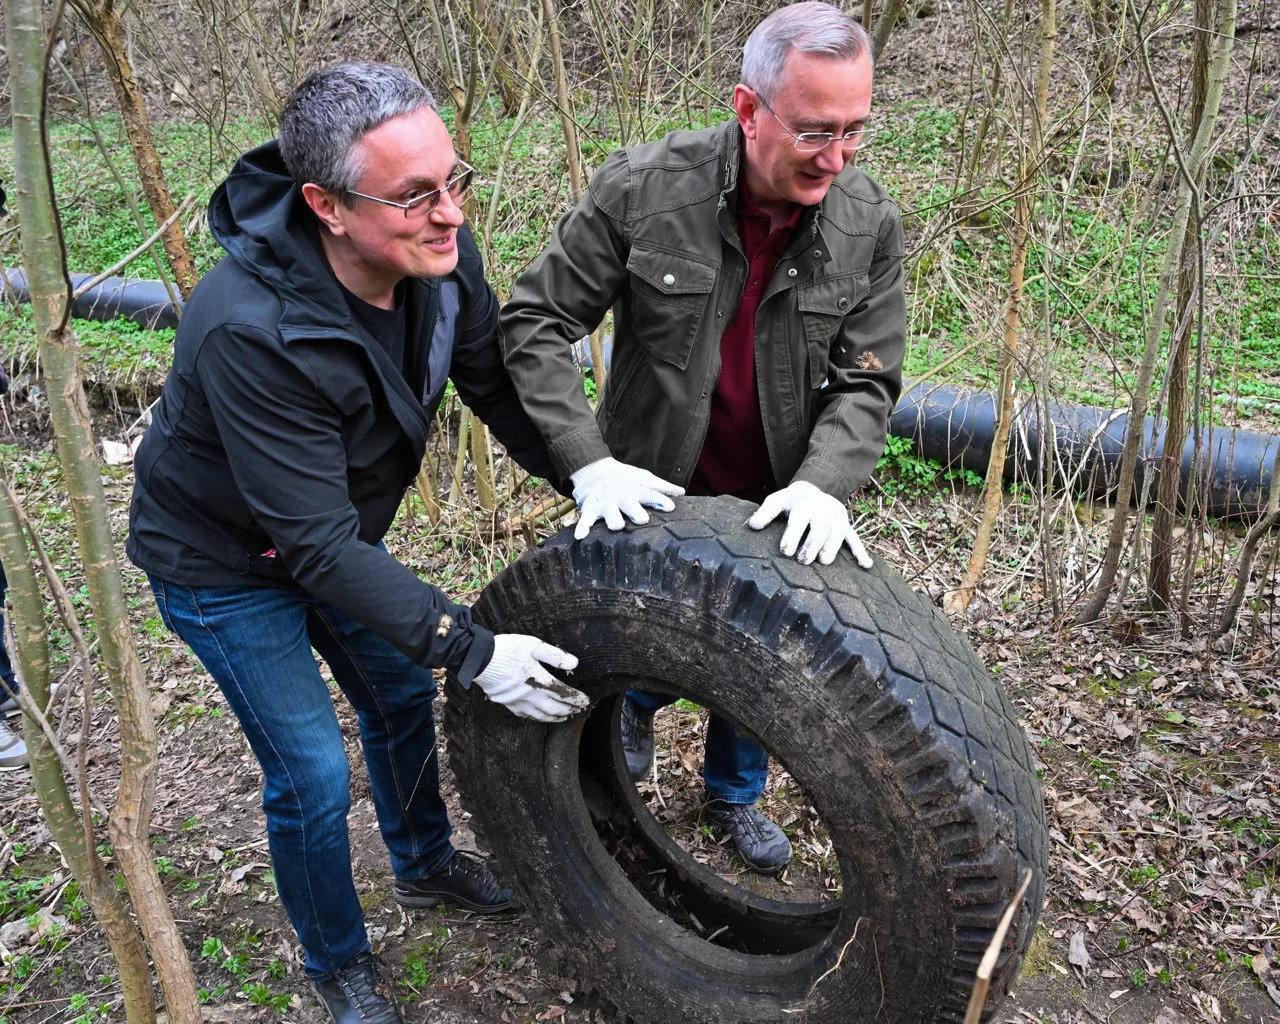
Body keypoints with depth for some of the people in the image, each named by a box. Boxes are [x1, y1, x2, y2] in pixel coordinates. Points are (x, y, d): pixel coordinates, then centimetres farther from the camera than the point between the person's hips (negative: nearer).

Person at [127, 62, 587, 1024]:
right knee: (314, 778, 0)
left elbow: (496, 381, -5)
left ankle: (426, 862, 49)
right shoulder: (250, 330, -40)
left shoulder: (438, 251, -21)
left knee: (404, 694, 20)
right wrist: (471, 648, -36)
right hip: (226, 563, -6)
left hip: (337, 529, 7)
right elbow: (318, 546, -36)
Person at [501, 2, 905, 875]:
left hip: (777, 507, 2)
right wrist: (589, 463, -25)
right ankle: (638, 709, 56)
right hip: (654, 490, -2)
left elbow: (866, 382, -11)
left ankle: (735, 794, 47)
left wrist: (824, 482, -29)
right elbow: (536, 324, -16)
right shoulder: (642, 190, -22)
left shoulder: (870, 224, -14)